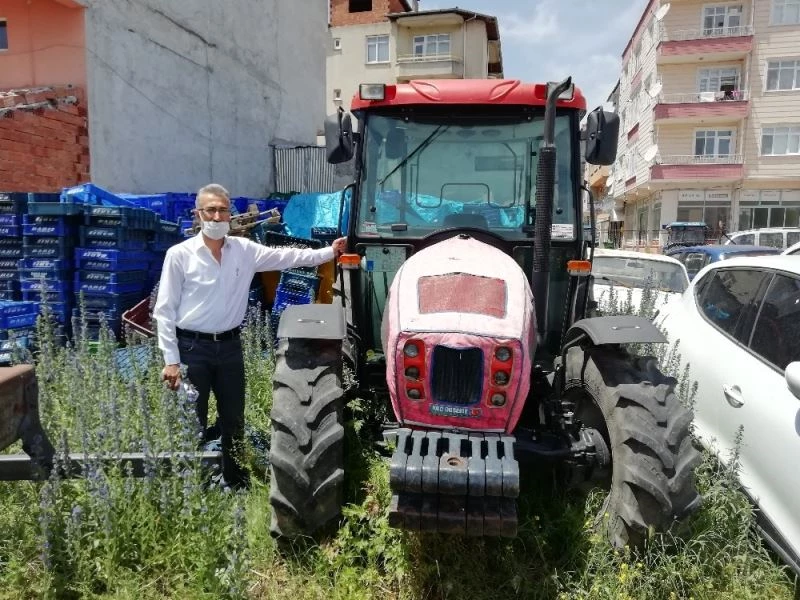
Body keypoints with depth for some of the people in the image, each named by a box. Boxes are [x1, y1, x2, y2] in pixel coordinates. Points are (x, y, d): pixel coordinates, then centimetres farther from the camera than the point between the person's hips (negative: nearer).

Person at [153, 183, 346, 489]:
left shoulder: (245, 250, 3)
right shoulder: (179, 254, -7)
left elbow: (286, 256, 4)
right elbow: (164, 310, -7)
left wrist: (329, 252, -4)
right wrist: (171, 360, -10)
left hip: (229, 346, 4)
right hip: (192, 348, -3)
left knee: (234, 421, 16)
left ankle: (237, 484, 35)